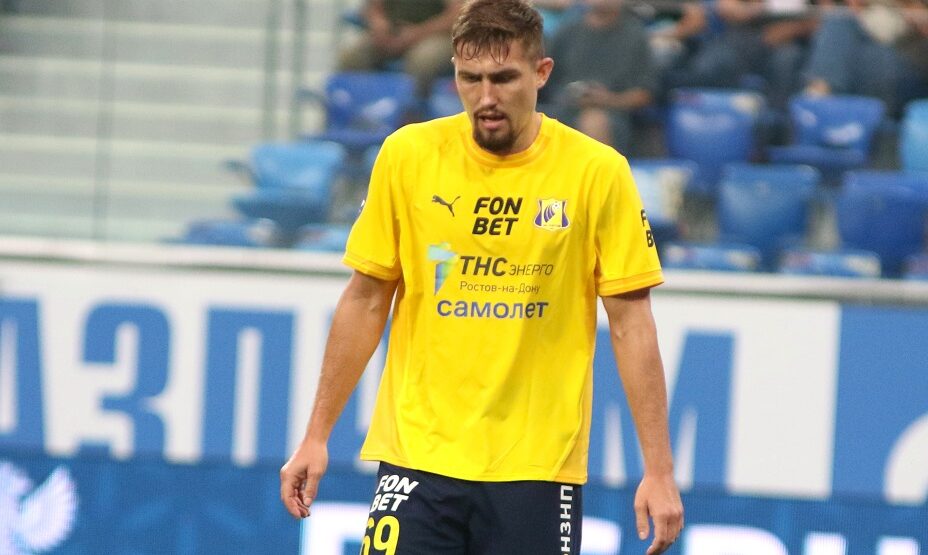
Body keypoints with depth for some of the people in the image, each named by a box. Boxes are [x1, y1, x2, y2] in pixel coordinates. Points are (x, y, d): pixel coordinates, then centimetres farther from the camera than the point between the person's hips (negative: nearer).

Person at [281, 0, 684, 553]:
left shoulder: (598, 172, -5)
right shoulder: (408, 155, 0)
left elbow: (631, 324, -2)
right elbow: (366, 301, 8)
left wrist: (659, 471, -5)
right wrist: (316, 436, 7)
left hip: (539, 466, -1)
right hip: (418, 458, 1)